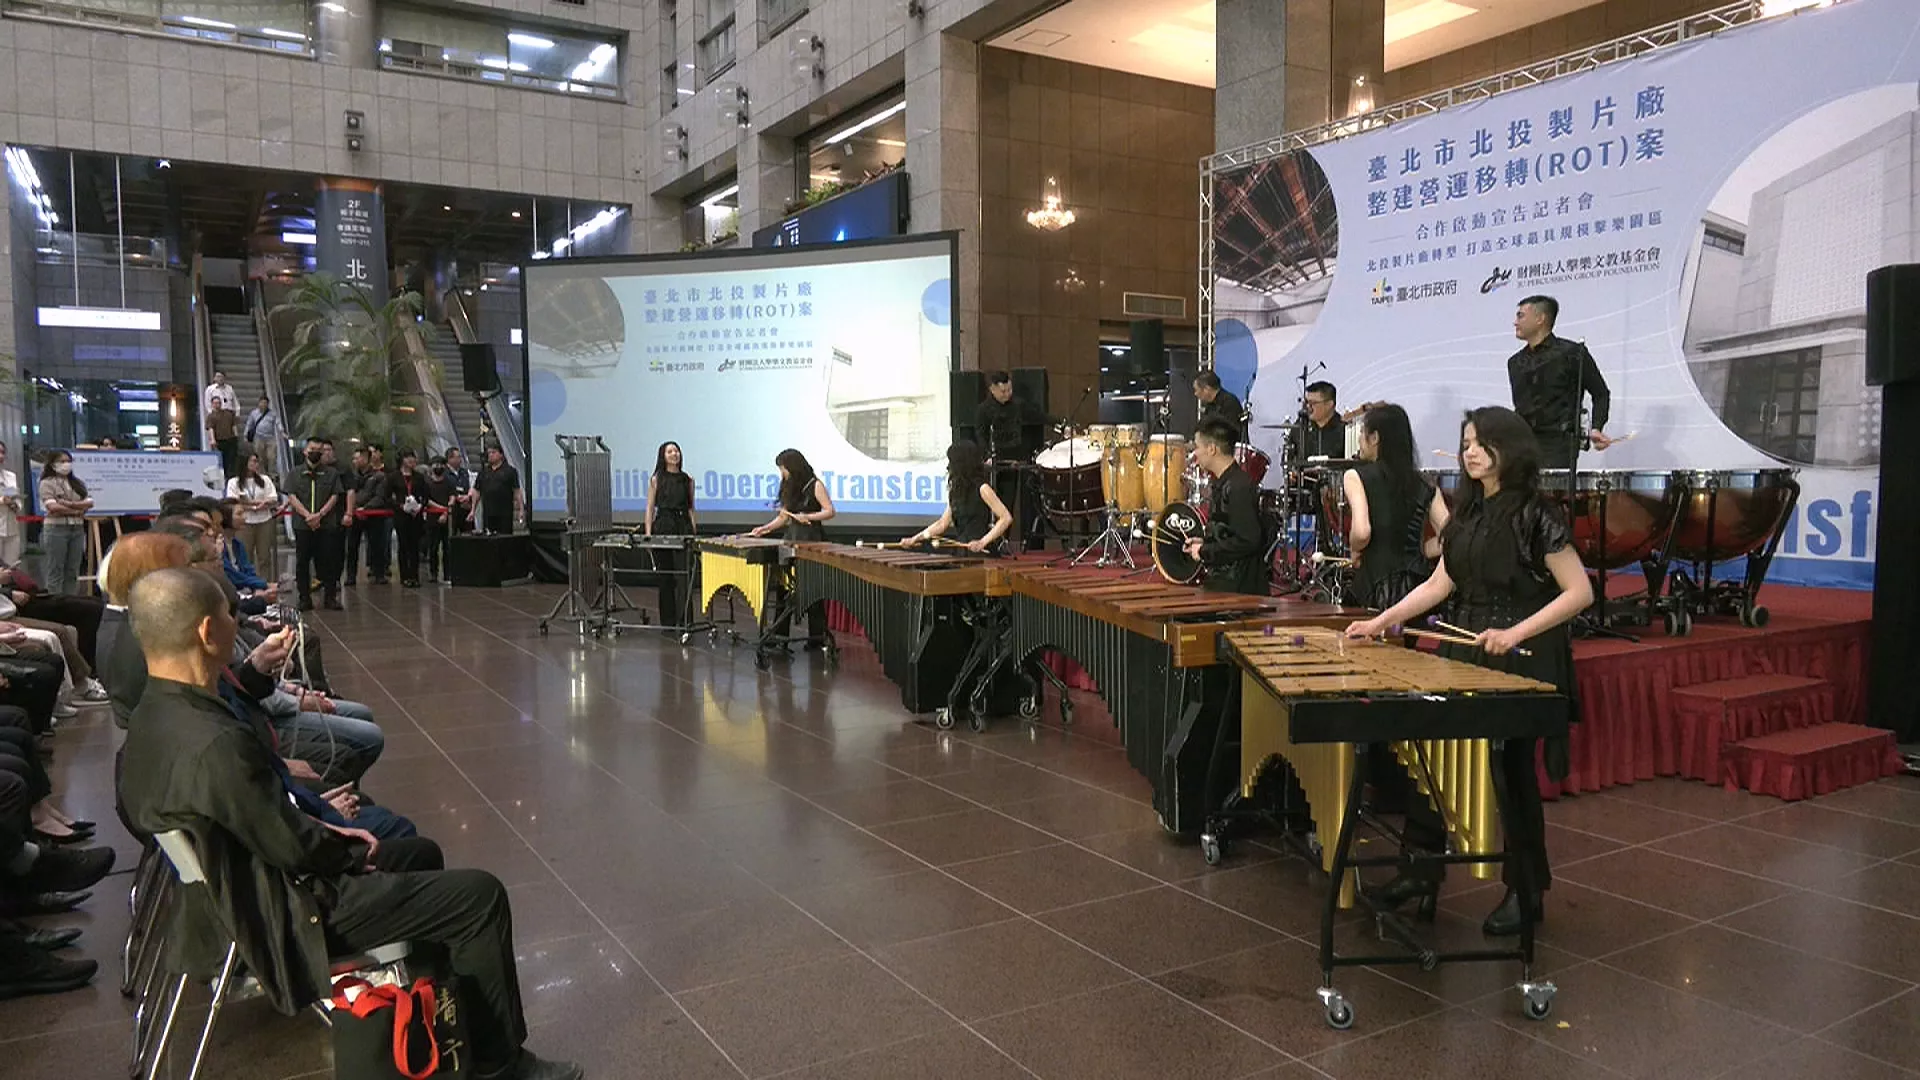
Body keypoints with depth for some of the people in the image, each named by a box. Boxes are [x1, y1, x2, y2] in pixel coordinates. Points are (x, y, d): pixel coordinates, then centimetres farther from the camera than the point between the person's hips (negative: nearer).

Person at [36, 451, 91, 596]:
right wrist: (77, 511, -6)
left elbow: (90, 503, 3)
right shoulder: (47, 483, 0)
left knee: (73, 570, 7)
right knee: (56, 570, -2)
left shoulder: (79, 483, 15)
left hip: (78, 529, 5)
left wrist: (69, 504, -11)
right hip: (56, 529, -5)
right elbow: (53, 507, -13)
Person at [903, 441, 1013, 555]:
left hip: (984, 553, -7)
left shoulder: (981, 489, -9)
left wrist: (983, 542, -22)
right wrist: (915, 538, 7)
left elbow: (1006, 518, -14)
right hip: (963, 552, 7)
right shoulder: (956, 491, 12)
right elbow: (943, 523, 16)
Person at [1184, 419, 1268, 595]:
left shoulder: (1238, 487, -18)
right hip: (1220, 582, 10)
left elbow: (1248, 541, -24)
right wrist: (1204, 542, 9)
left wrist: (1205, 551, -16)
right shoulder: (1220, 485, 13)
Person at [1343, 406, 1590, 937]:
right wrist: (1380, 621, 6)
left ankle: (1526, 892, 20)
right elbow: (1439, 584, 13)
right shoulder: (1467, 511, 10)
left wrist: (1515, 633, -22)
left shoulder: (1535, 513, -12)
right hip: (1466, 652, 7)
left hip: (1519, 661, -7)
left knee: (1512, 772, 2)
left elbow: (1579, 592, -14)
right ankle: (1424, 869, 19)